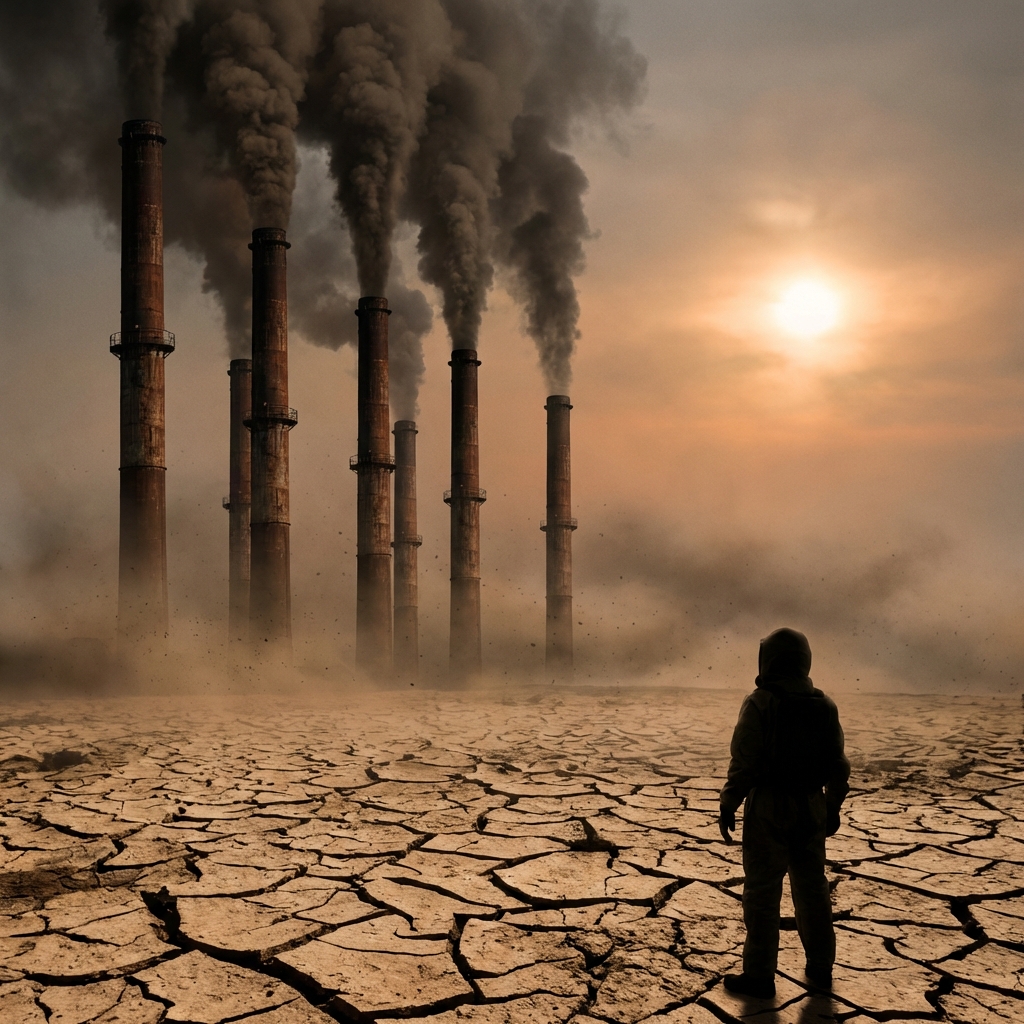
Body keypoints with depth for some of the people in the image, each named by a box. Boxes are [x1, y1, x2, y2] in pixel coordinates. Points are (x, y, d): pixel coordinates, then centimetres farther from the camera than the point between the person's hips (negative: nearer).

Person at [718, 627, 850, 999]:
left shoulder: (760, 704, -13)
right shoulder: (824, 706, 5)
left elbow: (744, 762, -15)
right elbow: (838, 765, 9)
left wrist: (728, 805, -6)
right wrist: (833, 807, 19)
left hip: (768, 808, -6)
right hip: (811, 809, 6)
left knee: (762, 892, 1)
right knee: (812, 888, 16)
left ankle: (759, 975, 5)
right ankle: (820, 967, 26)